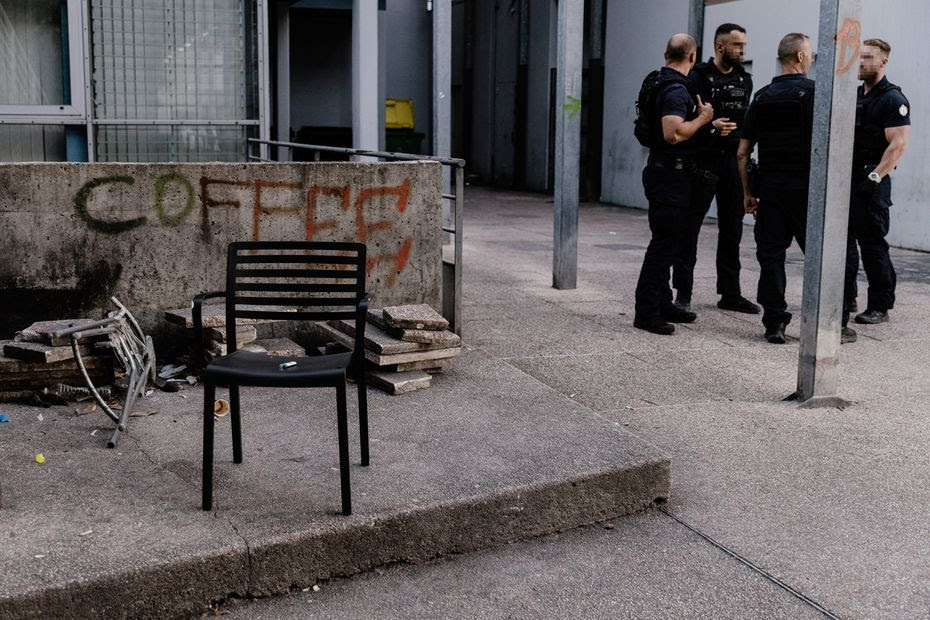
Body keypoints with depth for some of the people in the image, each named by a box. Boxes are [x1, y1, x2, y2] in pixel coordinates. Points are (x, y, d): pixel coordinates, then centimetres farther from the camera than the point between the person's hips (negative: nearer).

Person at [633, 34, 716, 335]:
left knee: (666, 242, 16)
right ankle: (646, 312, -5)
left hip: (661, 169, 10)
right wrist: (703, 118, -14)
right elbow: (674, 132, -29)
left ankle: (662, 304, 24)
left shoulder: (659, 83, 14)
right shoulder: (676, 89, -17)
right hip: (670, 173, -10)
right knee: (664, 243, -8)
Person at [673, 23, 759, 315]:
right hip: (703, 161, -6)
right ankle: (683, 292, 5)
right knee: (690, 227, -1)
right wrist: (710, 128, -25)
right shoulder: (698, 77, -5)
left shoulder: (744, 80, 13)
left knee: (731, 230, 9)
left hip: (733, 161, 6)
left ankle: (730, 293, 17)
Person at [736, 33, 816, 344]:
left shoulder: (762, 97, 10)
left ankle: (774, 323, 5)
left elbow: (742, 152, 9)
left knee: (771, 255, 5)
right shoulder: (813, 92, -5)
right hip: (805, 187, -4)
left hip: (769, 187, 4)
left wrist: (748, 192, 15)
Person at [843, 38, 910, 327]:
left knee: (872, 243, -5)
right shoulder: (854, 94, 16)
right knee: (843, 240, 10)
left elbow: (898, 144, -16)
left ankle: (880, 306, 2)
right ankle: (846, 299, 20)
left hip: (870, 184, -8)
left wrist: (875, 176, -23)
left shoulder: (892, 99, -9)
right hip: (846, 179, 8)